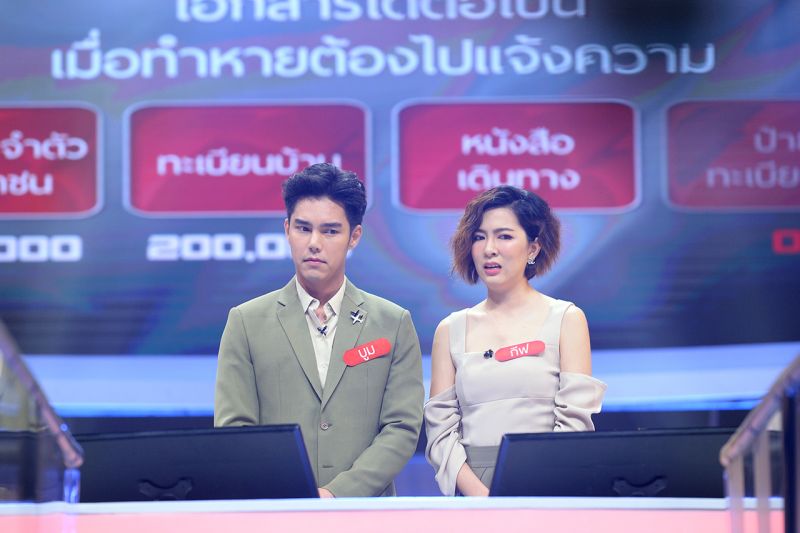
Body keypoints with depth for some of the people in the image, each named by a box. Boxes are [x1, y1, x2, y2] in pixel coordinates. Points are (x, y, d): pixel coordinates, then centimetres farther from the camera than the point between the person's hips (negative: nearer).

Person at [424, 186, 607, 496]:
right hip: (472, 489, 2)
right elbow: (440, 427, 5)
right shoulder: (451, 330, 11)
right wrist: (480, 495, -11)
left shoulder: (566, 319, 6)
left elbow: (575, 421, -2)